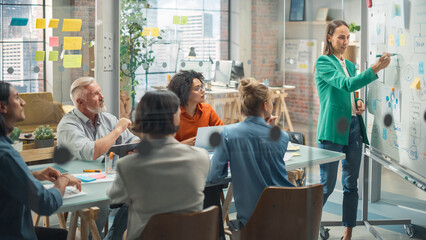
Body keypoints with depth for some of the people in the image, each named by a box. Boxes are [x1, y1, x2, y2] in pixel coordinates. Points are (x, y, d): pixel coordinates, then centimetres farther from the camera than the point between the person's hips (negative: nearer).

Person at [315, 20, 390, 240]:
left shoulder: (350, 65, 16)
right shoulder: (323, 63, -7)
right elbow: (346, 84, -22)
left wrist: (359, 104, 4)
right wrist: (375, 69, -32)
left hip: (354, 128, 7)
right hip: (333, 130, -7)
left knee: (351, 184, 9)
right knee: (327, 185, -3)